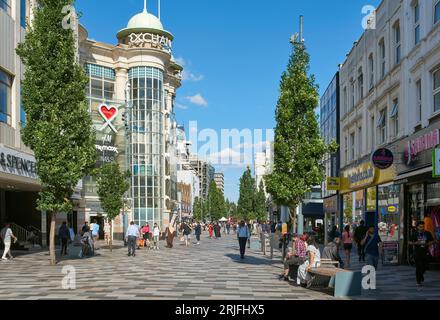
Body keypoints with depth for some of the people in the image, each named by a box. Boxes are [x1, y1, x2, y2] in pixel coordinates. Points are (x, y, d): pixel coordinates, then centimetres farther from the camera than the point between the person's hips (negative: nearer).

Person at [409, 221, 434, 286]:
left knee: (426, 266, 2)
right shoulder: (414, 234, -1)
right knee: (418, 267, -3)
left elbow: (431, 241, 10)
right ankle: (418, 281, 8)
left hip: (426, 252, 2)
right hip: (417, 252, -2)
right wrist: (415, 243, -16)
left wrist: (428, 244, -10)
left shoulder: (427, 233, 2)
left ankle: (421, 275, 35)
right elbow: (410, 242, 3)